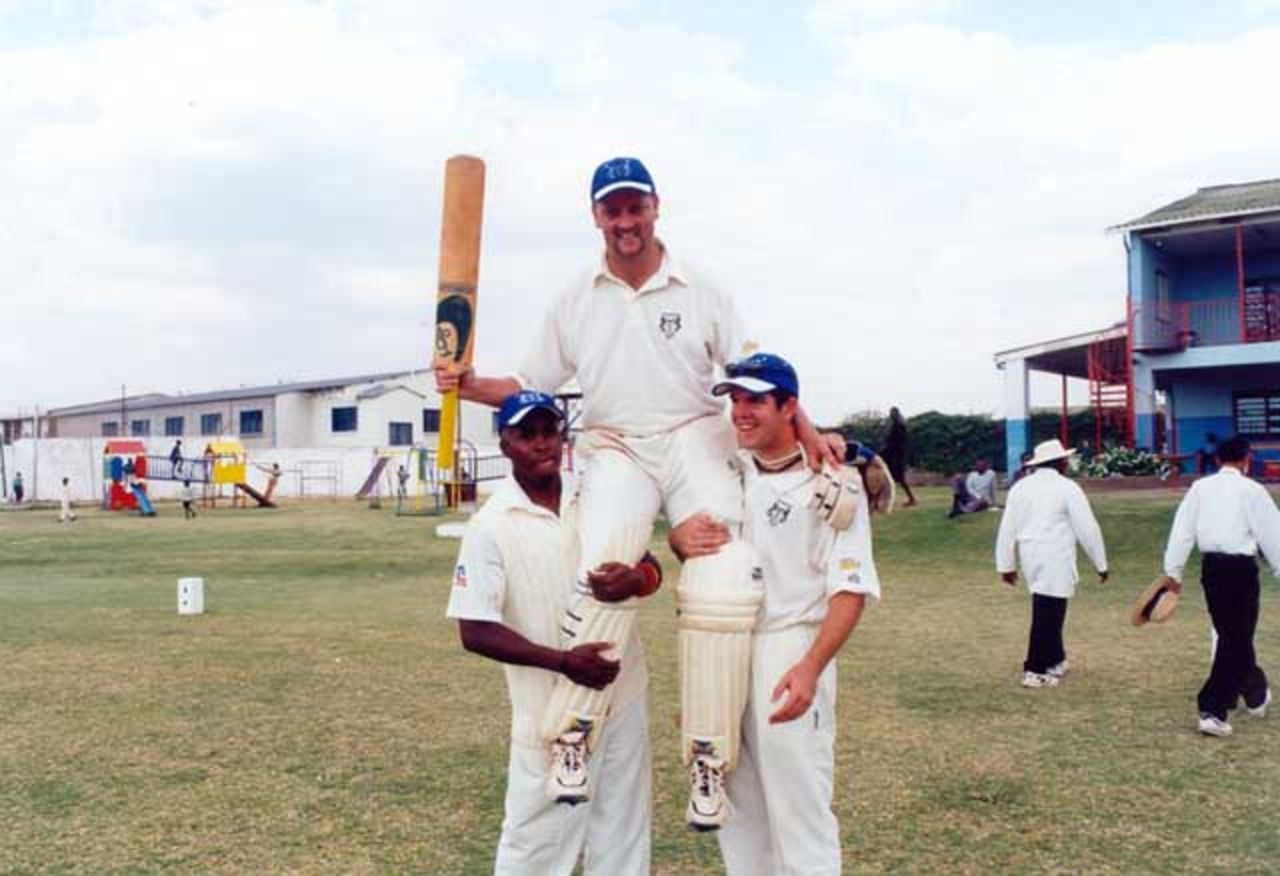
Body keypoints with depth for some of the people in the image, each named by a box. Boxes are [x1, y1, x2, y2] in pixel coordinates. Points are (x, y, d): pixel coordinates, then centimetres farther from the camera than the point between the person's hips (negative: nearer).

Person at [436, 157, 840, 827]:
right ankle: (575, 729, -19)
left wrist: (806, 433, -10)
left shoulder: (699, 292, 8)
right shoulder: (575, 303, 12)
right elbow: (530, 386, 14)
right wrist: (468, 386, -5)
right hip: (617, 449, 0)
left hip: (695, 442, 0)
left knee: (722, 586, -19)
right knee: (603, 569, -28)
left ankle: (709, 754, -10)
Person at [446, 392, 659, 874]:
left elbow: (651, 566, 4)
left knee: (624, 832, 17)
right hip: (552, 708, -4)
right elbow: (475, 631, -15)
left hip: (623, 697, 5)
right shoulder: (491, 526, -12)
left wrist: (634, 578, -21)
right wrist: (563, 661, -25)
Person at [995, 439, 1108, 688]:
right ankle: (1035, 671, -1)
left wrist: (1006, 564, 16)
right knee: (1047, 615, -3)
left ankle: (1055, 661, 29)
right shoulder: (1067, 488, -8)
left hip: (1031, 559, 6)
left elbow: (1007, 528, 9)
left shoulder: (1020, 488, 8)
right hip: (1056, 560, -6)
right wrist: (1101, 563, 3)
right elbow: (1087, 529, -6)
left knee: (1047, 612, 19)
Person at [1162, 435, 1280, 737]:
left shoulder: (1200, 488, 5)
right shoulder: (1251, 490, -7)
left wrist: (1174, 571, 7)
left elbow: (1182, 530, 3)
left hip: (1211, 566, 5)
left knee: (1230, 634, 20)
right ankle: (1213, 711, -7)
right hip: (1240, 567, -5)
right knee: (1237, 638, 0)